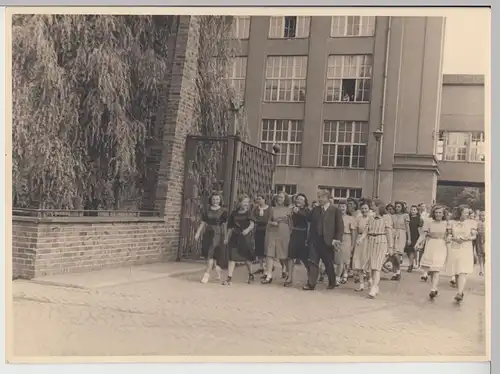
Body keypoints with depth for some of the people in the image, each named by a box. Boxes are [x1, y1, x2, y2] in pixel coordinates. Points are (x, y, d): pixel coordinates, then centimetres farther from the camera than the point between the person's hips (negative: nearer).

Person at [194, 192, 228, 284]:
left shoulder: (223, 211, 0)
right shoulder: (206, 210, 10)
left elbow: (225, 224, 1)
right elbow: (203, 223, 10)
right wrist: (198, 233, 2)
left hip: (218, 234, -4)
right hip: (208, 233, 4)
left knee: (211, 253, -12)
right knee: (206, 253, 6)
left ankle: (206, 274, -9)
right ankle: (217, 268, 30)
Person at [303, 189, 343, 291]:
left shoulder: (335, 210, -4)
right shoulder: (315, 209, 9)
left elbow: (340, 226, -5)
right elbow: (311, 224, 11)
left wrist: (337, 239, -12)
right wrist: (309, 238, 4)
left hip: (328, 241, -3)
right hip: (315, 240, 3)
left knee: (328, 263, 11)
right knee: (313, 262, -2)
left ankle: (332, 282, 30)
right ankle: (311, 284, 1)